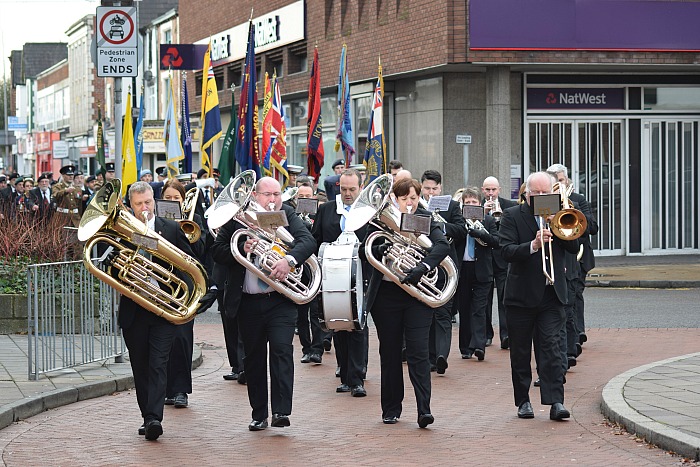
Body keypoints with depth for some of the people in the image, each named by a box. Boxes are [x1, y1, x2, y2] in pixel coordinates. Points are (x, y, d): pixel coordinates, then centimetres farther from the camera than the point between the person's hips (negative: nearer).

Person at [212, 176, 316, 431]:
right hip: (248, 302, 1)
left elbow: (308, 241, -10)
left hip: (280, 299, -1)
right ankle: (259, 414, 19)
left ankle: (281, 411, -13)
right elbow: (217, 251, -1)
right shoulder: (237, 218, 3)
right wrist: (242, 249, -19)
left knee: (282, 350, -13)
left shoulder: (288, 215, 3)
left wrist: (289, 259, -29)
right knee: (253, 358, 9)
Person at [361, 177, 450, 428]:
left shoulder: (425, 219, 1)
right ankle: (391, 409, 19)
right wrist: (379, 249, -20)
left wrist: (422, 267, -30)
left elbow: (442, 245, -15)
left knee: (418, 351, -9)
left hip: (417, 294, -1)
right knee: (390, 353, 9)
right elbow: (363, 252, 2)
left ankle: (424, 410, -12)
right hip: (386, 295, 2)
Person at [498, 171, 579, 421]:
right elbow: (506, 251, -13)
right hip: (521, 295, -1)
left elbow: (574, 246, 1)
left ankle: (556, 401, -13)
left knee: (551, 346, -8)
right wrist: (533, 245, -28)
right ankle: (523, 401, 17)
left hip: (551, 294, 1)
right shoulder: (512, 216, 0)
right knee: (520, 351, 6)